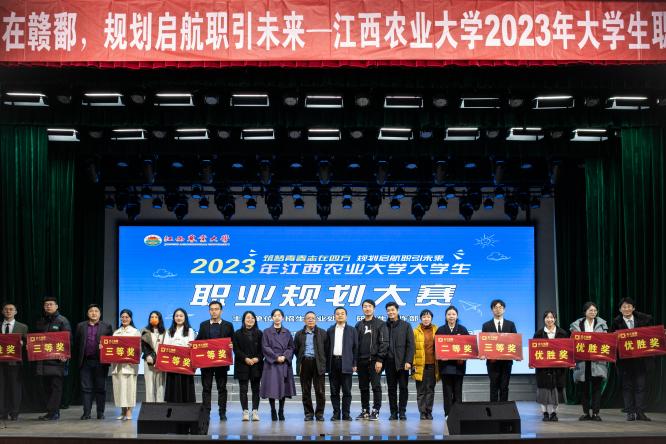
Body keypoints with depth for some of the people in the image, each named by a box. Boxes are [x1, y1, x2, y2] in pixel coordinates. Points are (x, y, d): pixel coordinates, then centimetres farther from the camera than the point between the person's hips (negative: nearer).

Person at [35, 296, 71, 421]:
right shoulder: (40, 322, 16)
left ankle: (53, 412, -7)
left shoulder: (62, 321, -1)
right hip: (43, 359, 6)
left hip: (57, 359, -6)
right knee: (47, 386, 7)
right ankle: (53, 412, 12)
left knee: (56, 386, -5)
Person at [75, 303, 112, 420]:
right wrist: (80, 356, 5)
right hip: (85, 361, 2)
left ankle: (100, 413, 9)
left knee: (100, 388, 3)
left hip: (101, 361, -1)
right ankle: (86, 412, 5)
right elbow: (76, 342, 12)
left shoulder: (107, 326, 6)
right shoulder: (81, 326, 11)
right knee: (86, 388, 2)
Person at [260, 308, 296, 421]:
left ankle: (281, 412, 11)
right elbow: (265, 347, -3)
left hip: (285, 364, 2)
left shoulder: (287, 332, 11)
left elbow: (291, 347, 8)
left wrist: (284, 356, -10)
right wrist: (276, 357, -13)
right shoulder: (267, 332, 4)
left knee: (284, 388, 1)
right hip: (271, 364, -2)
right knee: (272, 388, -7)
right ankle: (273, 412, 3)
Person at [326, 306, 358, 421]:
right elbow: (327, 347, 9)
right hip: (333, 363, 2)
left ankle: (346, 414, 4)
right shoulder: (330, 330, 12)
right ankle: (336, 413, 9)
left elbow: (355, 348, 4)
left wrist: (354, 364, -3)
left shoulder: (352, 330, 7)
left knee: (346, 390, -1)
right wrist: (327, 364, 2)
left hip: (346, 363, -2)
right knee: (334, 391, 4)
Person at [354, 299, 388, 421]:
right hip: (362, 361, 5)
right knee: (363, 387, 8)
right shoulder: (359, 325, 15)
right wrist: (355, 361, 6)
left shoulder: (380, 324, 0)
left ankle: (375, 411, 0)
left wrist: (379, 360, -14)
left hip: (375, 360, -5)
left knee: (376, 386, -5)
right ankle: (365, 410, 15)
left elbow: (384, 343, -7)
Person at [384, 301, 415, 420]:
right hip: (389, 362, 1)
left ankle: (402, 412, 7)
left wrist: (408, 361, -10)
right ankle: (393, 412, 9)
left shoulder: (406, 326, 5)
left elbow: (410, 345, 0)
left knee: (403, 387, 0)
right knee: (391, 388, 4)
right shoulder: (384, 326, 9)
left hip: (402, 362, -1)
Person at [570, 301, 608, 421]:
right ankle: (586, 413, 11)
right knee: (585, 387, 5)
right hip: (582, 360, 0)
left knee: (596, 387, -3)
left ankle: (595, 413, 1)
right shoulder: (577, 324, 6)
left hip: (597, 360, 0)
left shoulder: (601, 324, 8)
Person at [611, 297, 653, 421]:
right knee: (627, 385, 4)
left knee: (641, 384, 1)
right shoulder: (617, 322, -1)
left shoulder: (643, 319, 1)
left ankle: (640, 412, 8)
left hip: (640, 356, 1)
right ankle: (630, 412, 10)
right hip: (623, 358, 0)